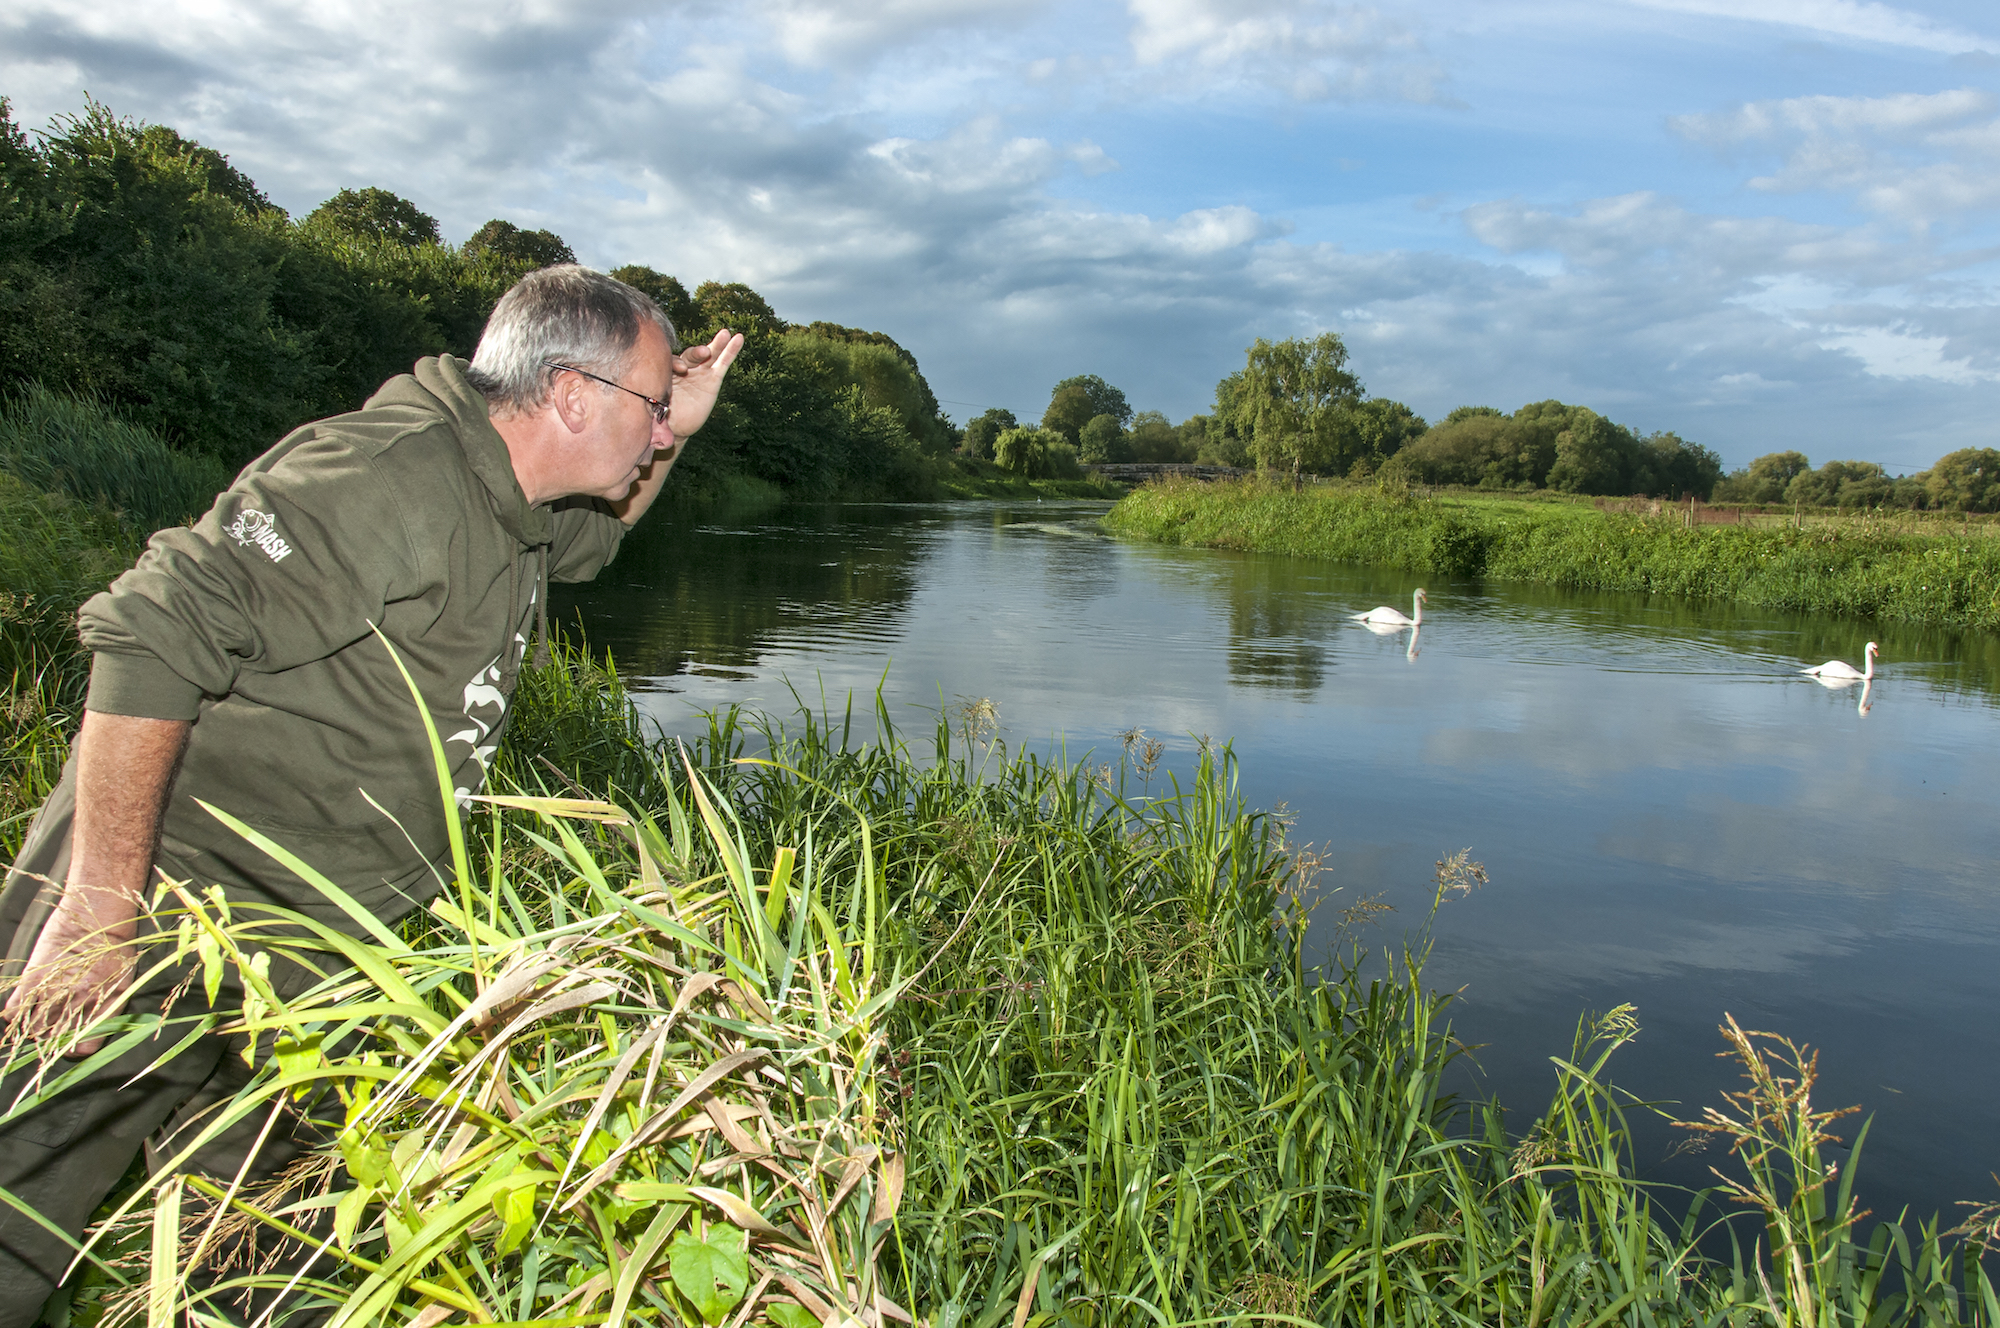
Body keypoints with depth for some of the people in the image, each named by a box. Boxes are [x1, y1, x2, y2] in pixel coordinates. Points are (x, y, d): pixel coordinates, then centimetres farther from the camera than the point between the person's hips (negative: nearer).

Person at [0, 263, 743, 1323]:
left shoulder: (514, 506, 8)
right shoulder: (387, 476, -22)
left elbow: (596, 536, 33)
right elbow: (154, 636, -26)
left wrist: (679, 431, 15)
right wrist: (102, 898, -26)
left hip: (310, 947, 9)